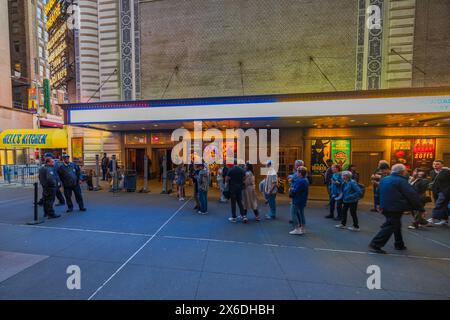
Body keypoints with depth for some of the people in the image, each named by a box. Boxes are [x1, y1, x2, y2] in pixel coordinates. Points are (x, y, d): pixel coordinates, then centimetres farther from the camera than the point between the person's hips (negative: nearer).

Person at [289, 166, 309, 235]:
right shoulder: (305, 180, 10)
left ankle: (297, 229, 4)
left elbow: (294, 191, -25)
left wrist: (291, 191, -6)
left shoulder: (301, 181, -24)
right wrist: (292, 189, -3)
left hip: (298, 200, -10)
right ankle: (302, 229, 27)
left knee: (294, 214, 0)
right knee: (301, 214, 17)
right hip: (302, 201, 10)